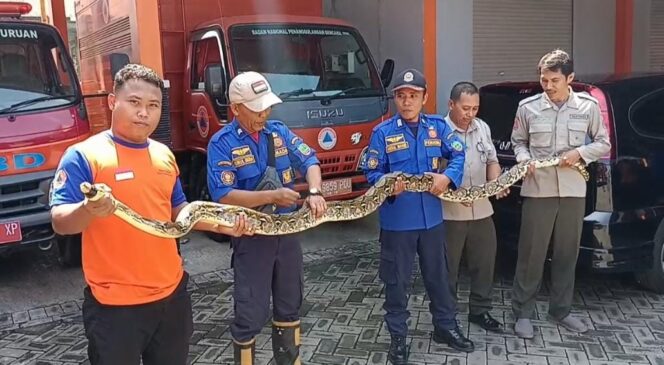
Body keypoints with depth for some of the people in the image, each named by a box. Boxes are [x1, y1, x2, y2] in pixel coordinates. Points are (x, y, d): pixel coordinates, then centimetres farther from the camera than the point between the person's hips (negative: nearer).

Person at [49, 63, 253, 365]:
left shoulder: (164, 155, 8)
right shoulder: (83, 155, -11)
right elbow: (60, 222, -16)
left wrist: (221, 224, 3)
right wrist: (88, 210, -38)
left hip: (171, 292, 6)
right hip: (115, 302, -6)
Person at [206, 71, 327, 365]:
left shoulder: (278, 131, 4)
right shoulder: (222, 143, -12)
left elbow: (309, 161, -1)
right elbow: (223, 196, -21)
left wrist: (314, 192, -21)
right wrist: (273, 196, -25)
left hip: (287, 231, 6)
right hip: (251, 238, -5)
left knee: (289, 306, 19)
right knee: (250, 314, 2)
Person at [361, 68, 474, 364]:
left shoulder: (437, 127, 3)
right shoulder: (382, 132, -6)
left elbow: (458, 154, 6)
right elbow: (371, 172, -5)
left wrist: (448, 177, -14)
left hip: (432, 217, 3)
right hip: (397, 220, -3)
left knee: (438, 275, 18)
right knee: (396, 281, 7)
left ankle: (446, 327, 38)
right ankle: (398, 337, 24)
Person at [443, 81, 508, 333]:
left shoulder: (483, 128, 9)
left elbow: (492, 160, 16)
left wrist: (495, 182, -4)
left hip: (482, 211, 6)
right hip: (449, 214, -6)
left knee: (484, 264, 15)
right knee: (447, 268, 7)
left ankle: (479, 311, 32)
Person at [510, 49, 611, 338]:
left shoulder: (588, 106, 0)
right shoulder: (528, 107, -3)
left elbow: (603, 144, 8)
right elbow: (518, 141, 8)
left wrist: (579, 153, -10)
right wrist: (524, 159, -13)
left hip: (573, 191, 2)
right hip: (538, 190, -1)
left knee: (567, 254, 12)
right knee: (531, 254, 3)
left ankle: (561, 310, 28)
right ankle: (523, 313, 16)